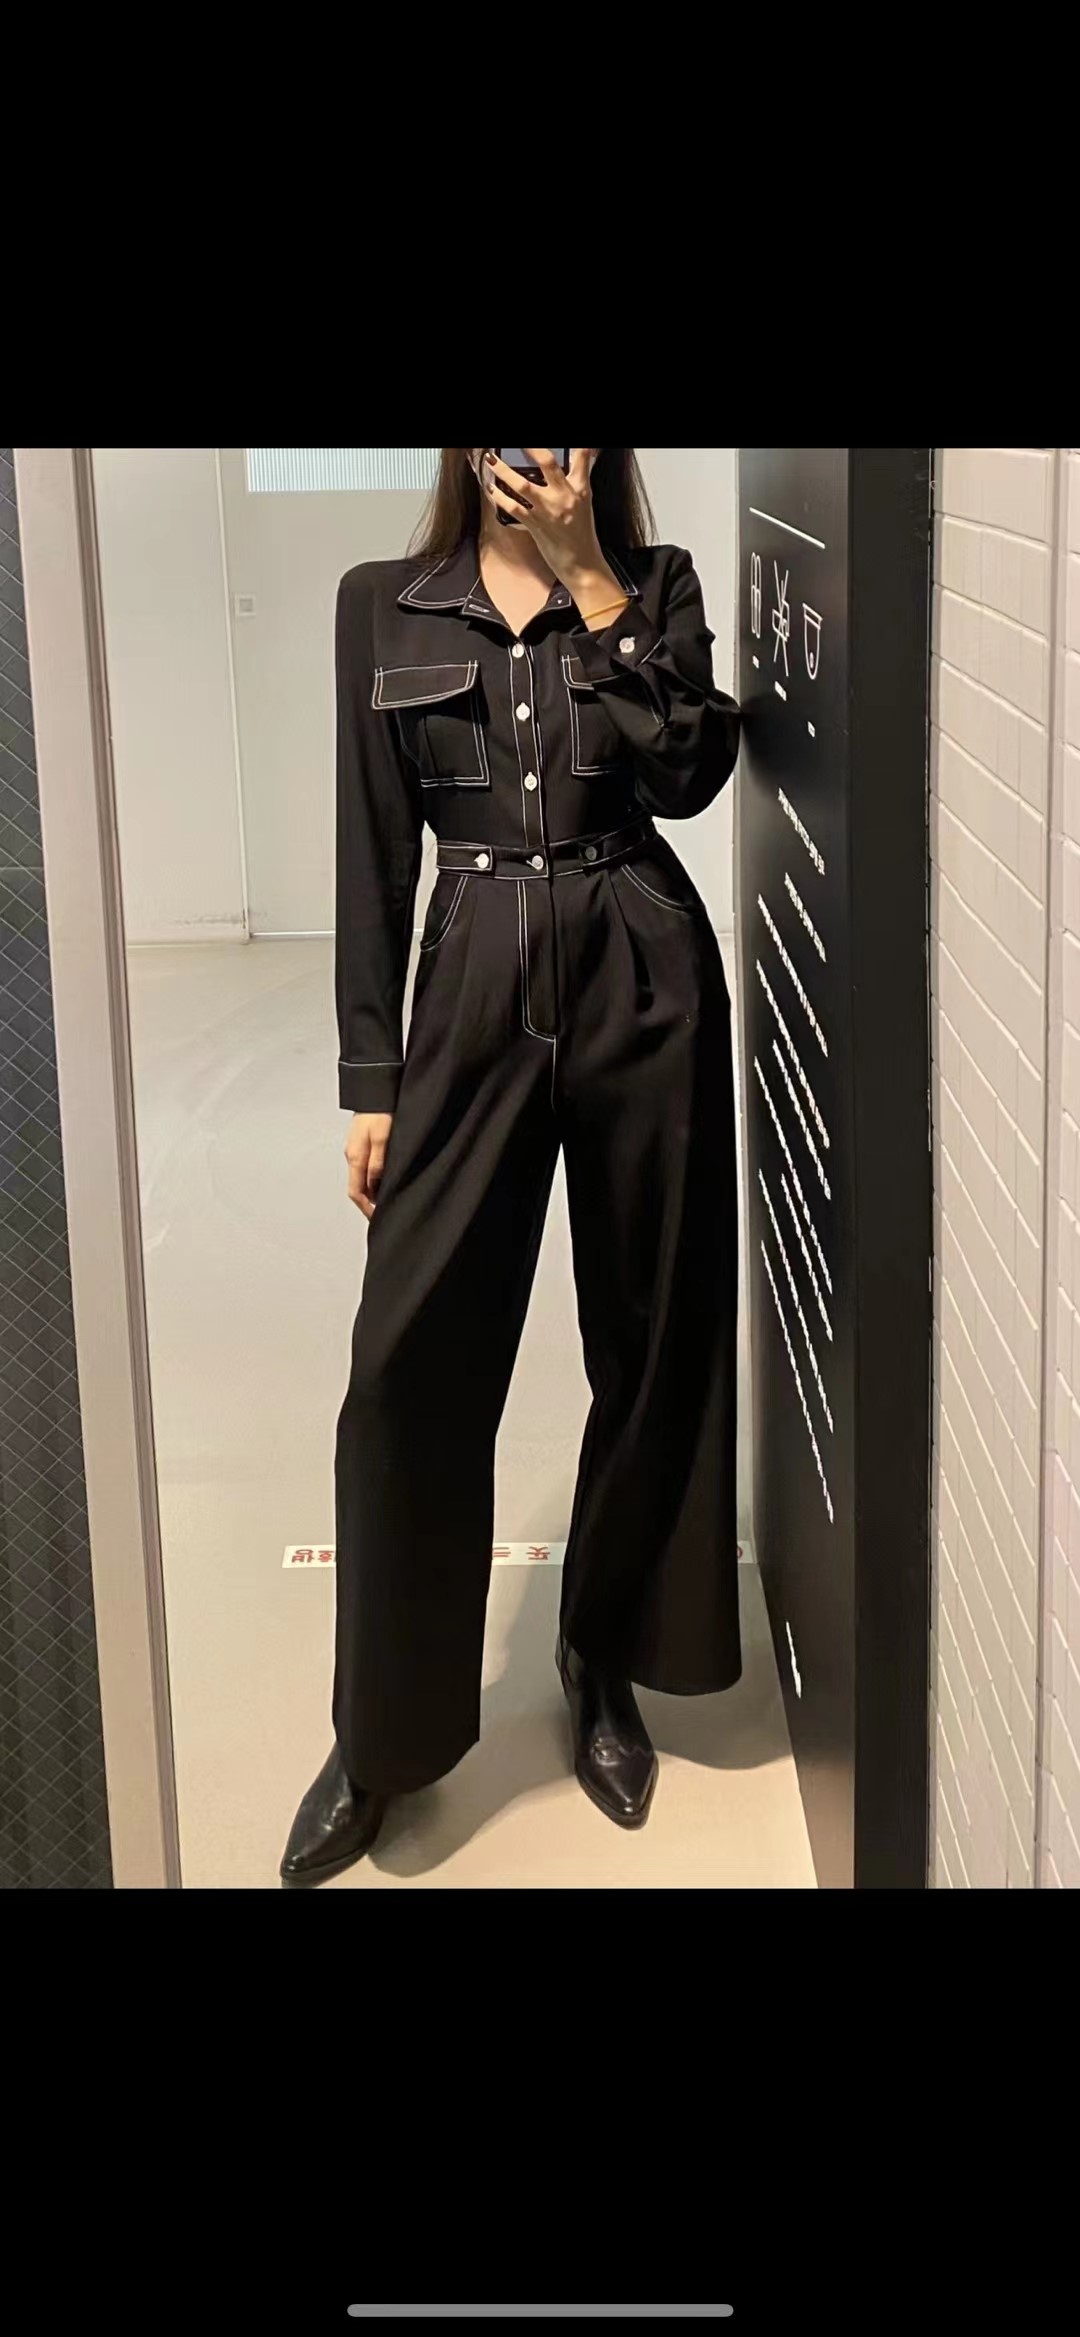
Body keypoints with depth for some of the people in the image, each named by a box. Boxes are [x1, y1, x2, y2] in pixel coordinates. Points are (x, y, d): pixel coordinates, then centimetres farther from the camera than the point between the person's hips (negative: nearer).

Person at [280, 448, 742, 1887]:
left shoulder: (656, 585, 7)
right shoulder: (385, 607, 7)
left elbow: (689, 773, -10)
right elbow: (374, 853, 5)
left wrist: (589, 579, -9)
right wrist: (370, 1078, 2)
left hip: (645, 982, 1)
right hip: (474, 993, 0)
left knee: (653, 1347, 8)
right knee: (409, 1365, -4)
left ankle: (607, 1671, 29)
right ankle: (383, 1737, 11)